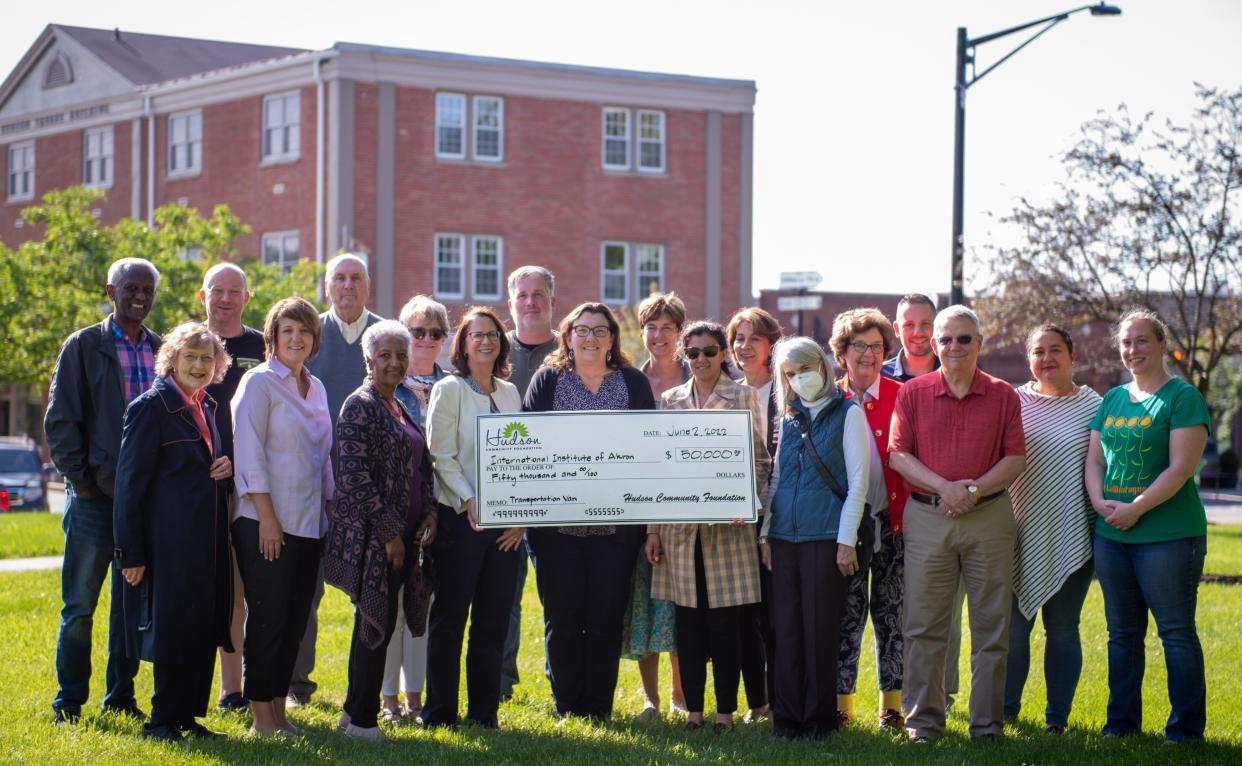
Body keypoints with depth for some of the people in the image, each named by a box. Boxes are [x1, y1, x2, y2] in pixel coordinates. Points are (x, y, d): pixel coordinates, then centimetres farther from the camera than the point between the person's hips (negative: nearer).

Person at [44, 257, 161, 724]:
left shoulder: (163, 352, 11)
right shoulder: (83, 347, 0)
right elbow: (60, 421, -2)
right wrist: (81, 479, -8)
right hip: (95, 495, -4)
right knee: (80, 606, 0)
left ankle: (121, 696, 19)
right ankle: (68, 702, 9)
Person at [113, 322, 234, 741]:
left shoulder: (207, 408, 14)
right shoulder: (152, 406, -9)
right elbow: (130, 483, -11)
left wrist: (228, 467, 1)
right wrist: (131, 553, -15)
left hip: (206, 544, 8)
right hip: (171, 545, -8)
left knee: (204, 632, 9)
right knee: (174, 628, -3)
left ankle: (187, 715, 18)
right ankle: (164, 720, 7)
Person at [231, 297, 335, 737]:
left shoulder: (315, 388, 15)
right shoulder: (259, 382, -5)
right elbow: (249, 453, -11)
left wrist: (331, 510, 12)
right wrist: (266, 517, -16)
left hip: (309, 524, 7)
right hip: (267, 524, -7)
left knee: (295, 621, 8)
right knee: (267, 619, -4)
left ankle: (279, 709, 15)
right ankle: (261, 716, 3)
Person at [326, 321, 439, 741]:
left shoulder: (401, 409, 16)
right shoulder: (360, 406, -10)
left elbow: (420, 468, 23)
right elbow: (355, 477, -17)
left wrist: (429, 513, 6)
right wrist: (389, 531, -17)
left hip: (402, 534, 8)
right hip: (372, 537, -8)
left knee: (377, 623, 12)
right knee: (376, 623, -5)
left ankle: (357, 711, 20)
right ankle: (362, 719, 3)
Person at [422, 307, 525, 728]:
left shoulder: (510, 393, 14)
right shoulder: (449, 389, -2)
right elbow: (441, 455, -8)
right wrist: (470, 500, -19)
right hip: (462, 517, -5)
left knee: (494, 619, 7)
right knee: (451, 616, 0)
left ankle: (484, 710, 14)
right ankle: (440, 711, 6)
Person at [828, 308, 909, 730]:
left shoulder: (901, 397, 1)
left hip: (892, 521, 0)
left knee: (890, 612, 6)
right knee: (846, 611, 3)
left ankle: (892, 702, 13)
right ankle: (841, 699, 10)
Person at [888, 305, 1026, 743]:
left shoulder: (1003, 396, 6)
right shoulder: (912, 394, 6)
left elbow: (1016, 458, 2)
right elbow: (898, 455, 0)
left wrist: (976, 489, -13)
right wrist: (943, 487, -13)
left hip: (989, 517, 0)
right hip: (927, 517, 0)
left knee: (992, 625, 3)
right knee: (923, 625, 1)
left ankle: (988, 723, 11)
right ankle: (923, 719, 10)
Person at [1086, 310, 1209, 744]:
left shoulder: (1182, 397, -5)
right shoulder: (1113, 399, 14)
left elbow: (1181, 467, -14)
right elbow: (1094, 459, 14)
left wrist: (1134, 509, -17)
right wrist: (1099, 501, -5)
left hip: (1167, 534, -6)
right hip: (1111, 533, 6)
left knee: (1176, 631, -2)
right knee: (1122, 631, 12)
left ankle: (1186, 727, 4)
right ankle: (1121, 721, 21)